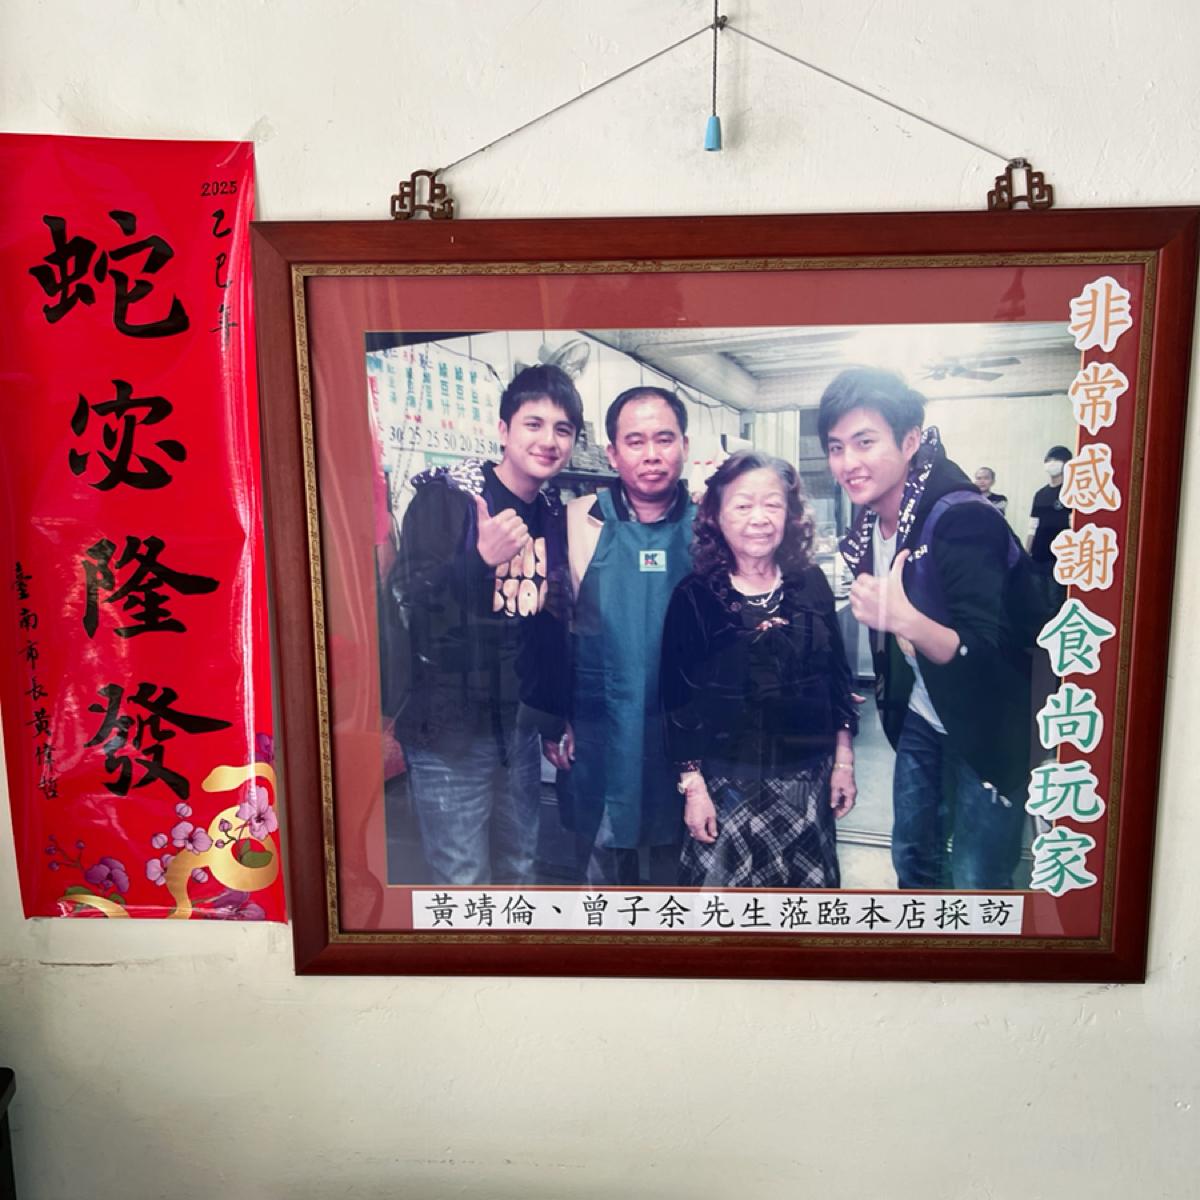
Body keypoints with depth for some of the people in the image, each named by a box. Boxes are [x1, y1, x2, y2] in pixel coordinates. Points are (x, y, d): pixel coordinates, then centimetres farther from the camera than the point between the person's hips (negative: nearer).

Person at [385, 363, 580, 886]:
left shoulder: (553, 515, 6)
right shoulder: (444, 496, -11)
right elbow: (409, 606, -16)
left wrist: (559, 718, 16)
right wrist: (481, 559, -32)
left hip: (521, 726, 6)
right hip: (451, 730, -6)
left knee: (517, 871, 18)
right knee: (464, 880, 2)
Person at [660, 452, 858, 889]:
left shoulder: (811, 583, 0)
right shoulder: (694, 597, -9)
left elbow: (837, 676, 7)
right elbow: (678, 698, -6)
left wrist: (844, 760, 7)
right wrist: (692, 786, -7)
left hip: (807, 774, 3)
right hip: (728, 781, -3)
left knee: (807, 887, 16)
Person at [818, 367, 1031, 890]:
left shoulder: (961, 519, -26)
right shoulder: (868, 525, -4)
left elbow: (986, 655, -31)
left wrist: (905, 620, -46)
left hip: (988, 731, -7)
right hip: (920, 719, 7)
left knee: (976, 879, 2)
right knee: (911, 856, 18)